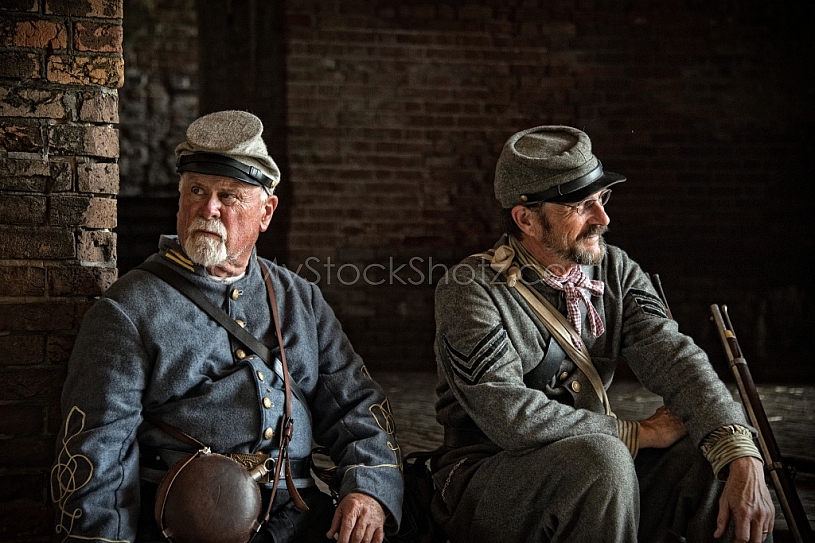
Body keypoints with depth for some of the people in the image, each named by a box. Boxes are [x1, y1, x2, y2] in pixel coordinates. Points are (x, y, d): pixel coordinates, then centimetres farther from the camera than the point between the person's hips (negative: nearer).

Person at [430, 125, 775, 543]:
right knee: (602, 457, -33)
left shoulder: (616, 271, 4)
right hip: (484, 484, -5)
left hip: (591, 474, 5)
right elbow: (511, 417, -24)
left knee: (722, 458, -15)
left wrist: (743, 461, -26)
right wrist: (637, 432, -18)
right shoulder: (469, 290, -14)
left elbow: (673, 358, -11)